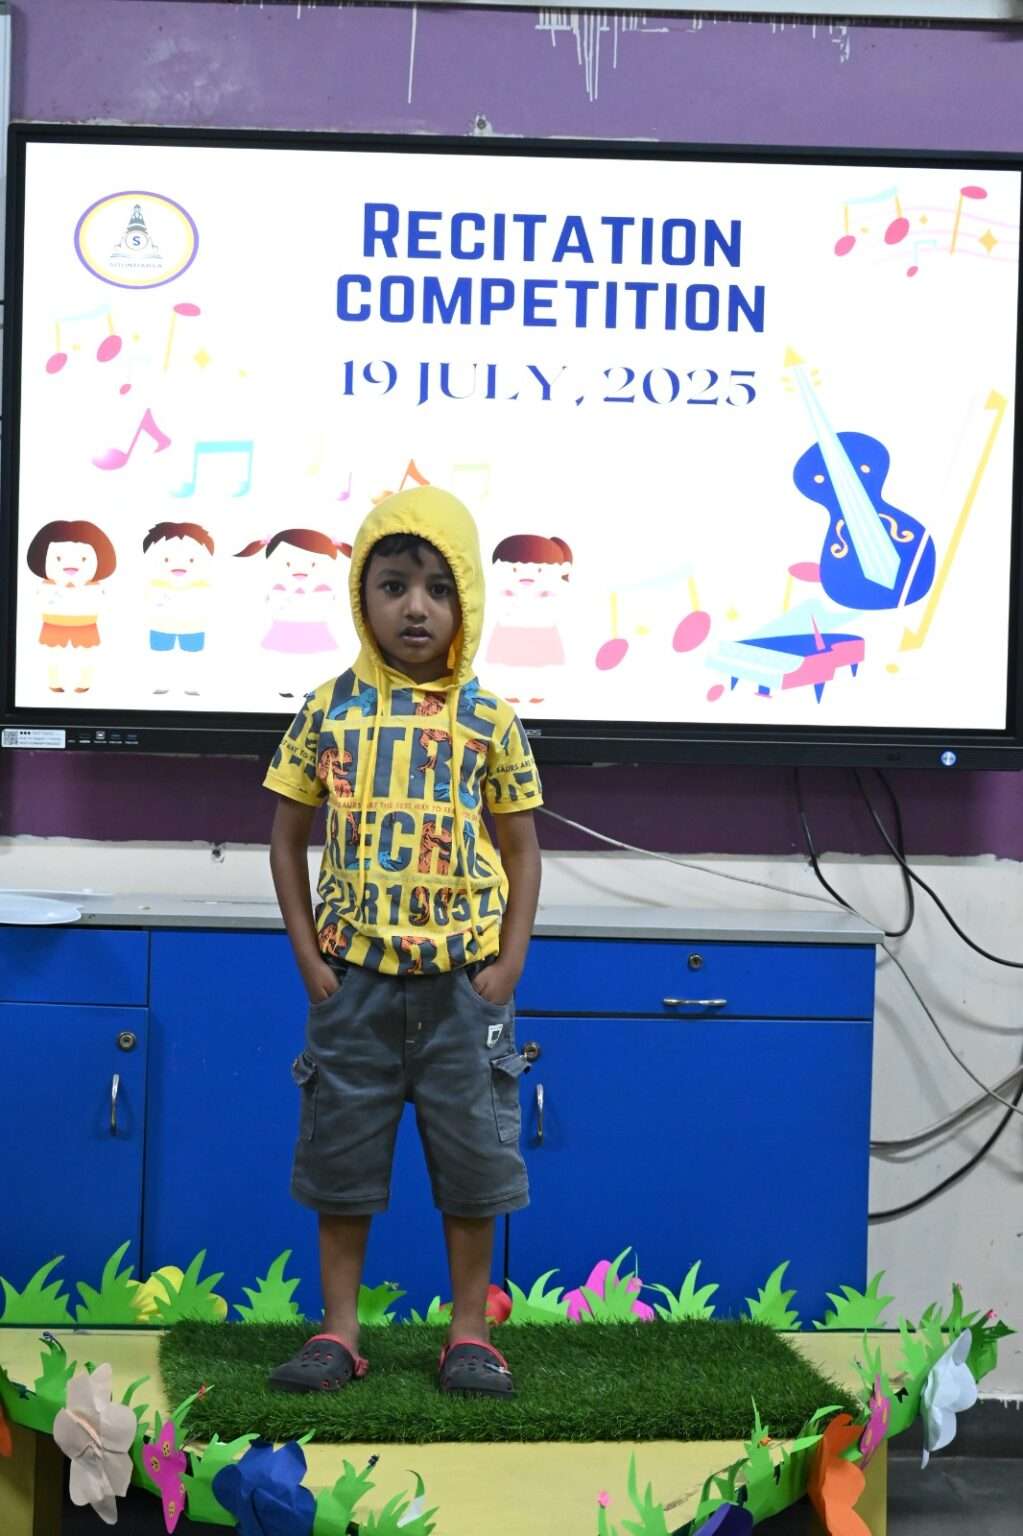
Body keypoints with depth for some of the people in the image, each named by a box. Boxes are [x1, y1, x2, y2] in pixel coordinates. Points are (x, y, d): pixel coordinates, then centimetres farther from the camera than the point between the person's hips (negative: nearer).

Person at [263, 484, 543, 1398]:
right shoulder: (331, 710, -1)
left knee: (472, 1156, 6)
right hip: (355, 978, 1)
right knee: (341, 1152, 8)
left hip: (463, 980, 0)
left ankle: (470, 1332, 20)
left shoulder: (491, 721, -1)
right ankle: (340, 1330, 20)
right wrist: (310, 958, -2)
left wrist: (509, 965, -5)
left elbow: (521, 851, 4)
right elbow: (288, 839, 5)